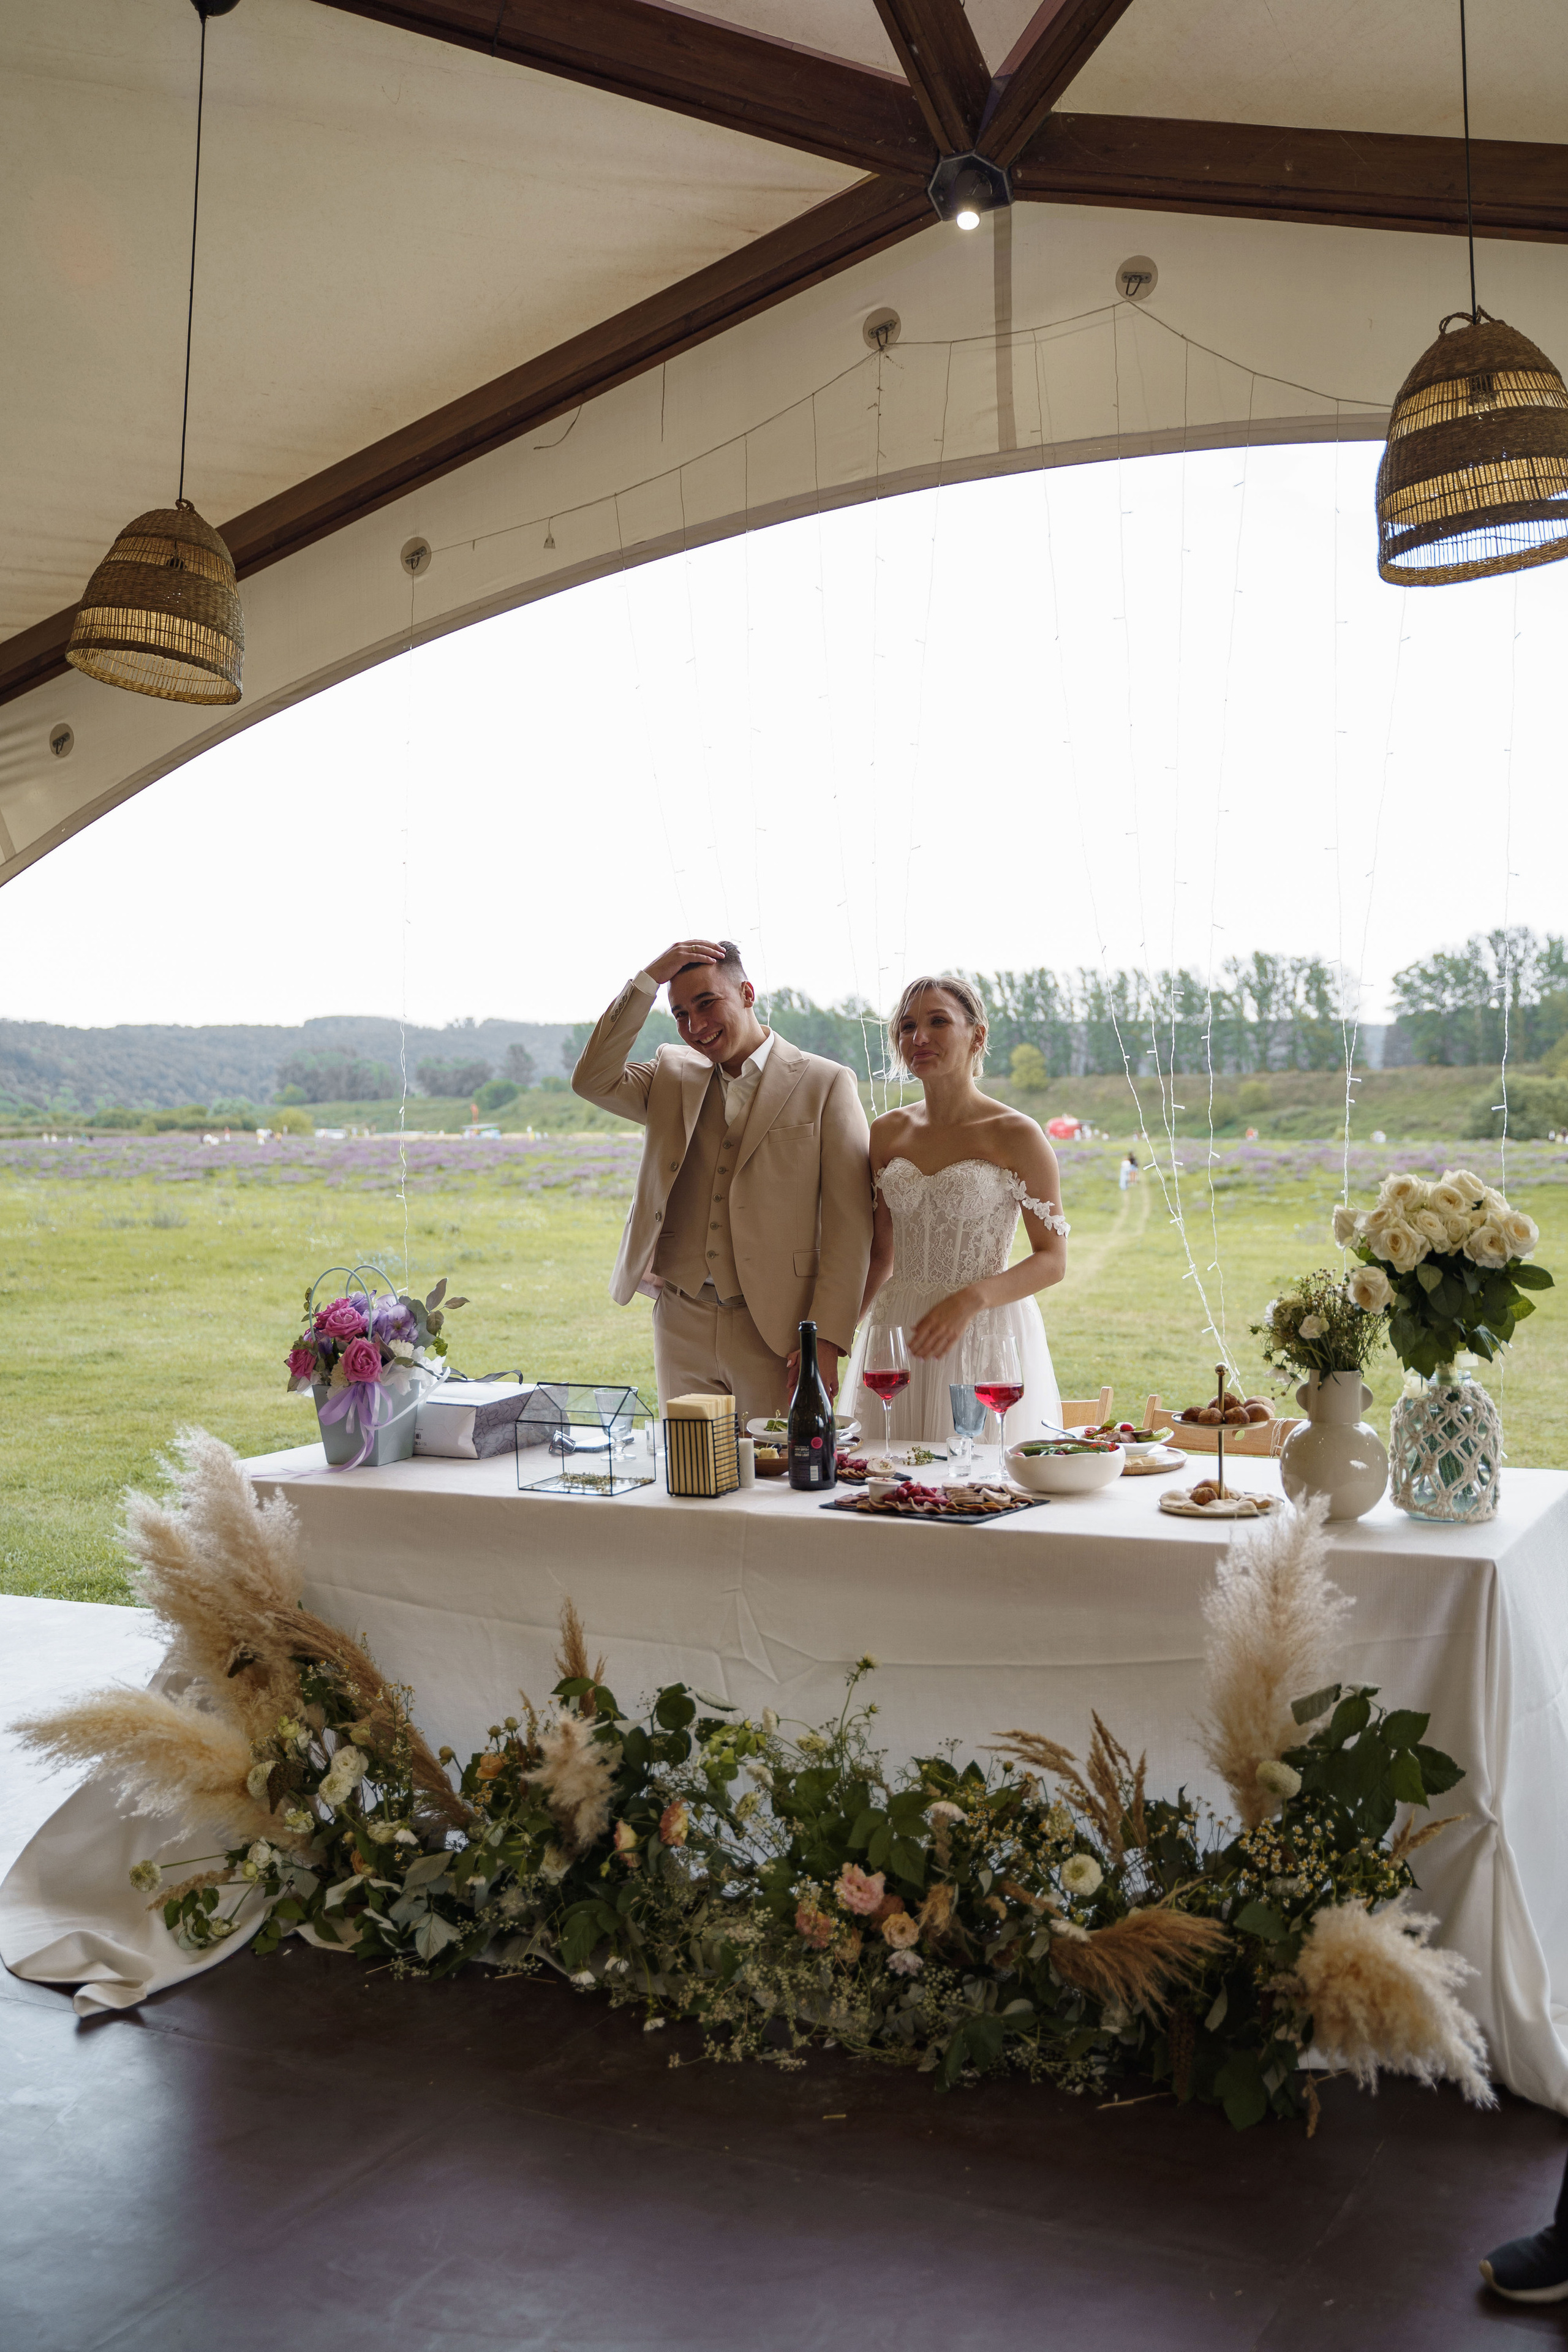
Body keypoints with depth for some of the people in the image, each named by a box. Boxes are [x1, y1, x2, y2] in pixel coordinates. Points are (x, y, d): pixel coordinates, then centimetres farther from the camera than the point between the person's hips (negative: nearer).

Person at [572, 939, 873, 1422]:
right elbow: (592, 1081, -4)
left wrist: (826, 1341, -13)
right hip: (681, 1326, 4)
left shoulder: (825, 1084, -1)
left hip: (775, 1331, -3)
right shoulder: (673, 1077, 13)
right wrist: (650, 979, -5)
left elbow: (848, 1224, -5)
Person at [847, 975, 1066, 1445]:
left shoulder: (1015, 1135, -6)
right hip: (898, 1335, 4)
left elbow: (1052, 1260, -6)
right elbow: (880, 1254, 13)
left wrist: (971, 1299, -20)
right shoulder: (887, 1133, 7)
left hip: (987, 1336, -4)